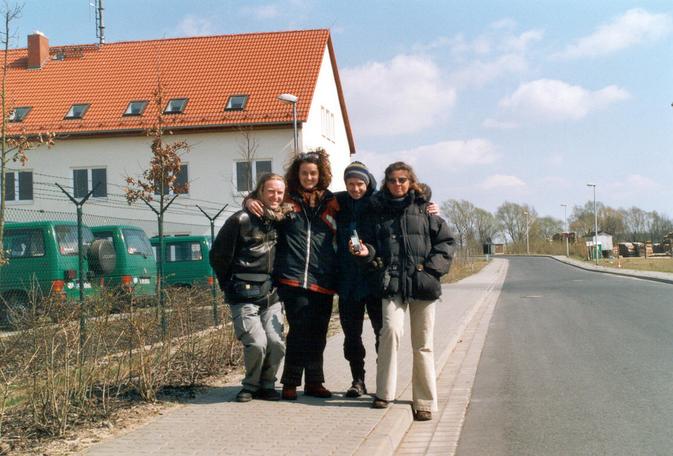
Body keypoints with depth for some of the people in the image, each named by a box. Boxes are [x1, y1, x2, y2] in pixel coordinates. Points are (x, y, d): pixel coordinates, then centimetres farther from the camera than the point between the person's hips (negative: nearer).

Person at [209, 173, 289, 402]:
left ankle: (267, 385, 15)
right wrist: (229, 286, 5)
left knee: (276, 343, -8)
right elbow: (218, 255, -1)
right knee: (257, 343, -15)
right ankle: (251, 385, 11)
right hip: (245, 296, -4)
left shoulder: (283, 221, 9)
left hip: (272, 297, 4)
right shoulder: (241, 220, -7)